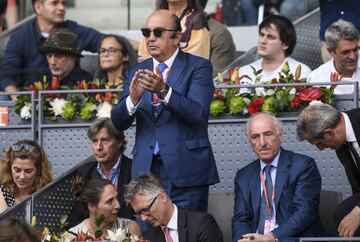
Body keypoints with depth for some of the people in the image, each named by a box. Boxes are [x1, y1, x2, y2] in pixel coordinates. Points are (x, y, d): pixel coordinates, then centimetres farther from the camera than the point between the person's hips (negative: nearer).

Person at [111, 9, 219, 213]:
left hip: (186, 172, -4)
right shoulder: (137, 72, 13)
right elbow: (118, 123, 5)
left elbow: (197, 112, -14)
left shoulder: (198, 67, 0)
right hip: (146, 171, 4)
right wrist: (133, 99, -16)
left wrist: (164, 91, -29)